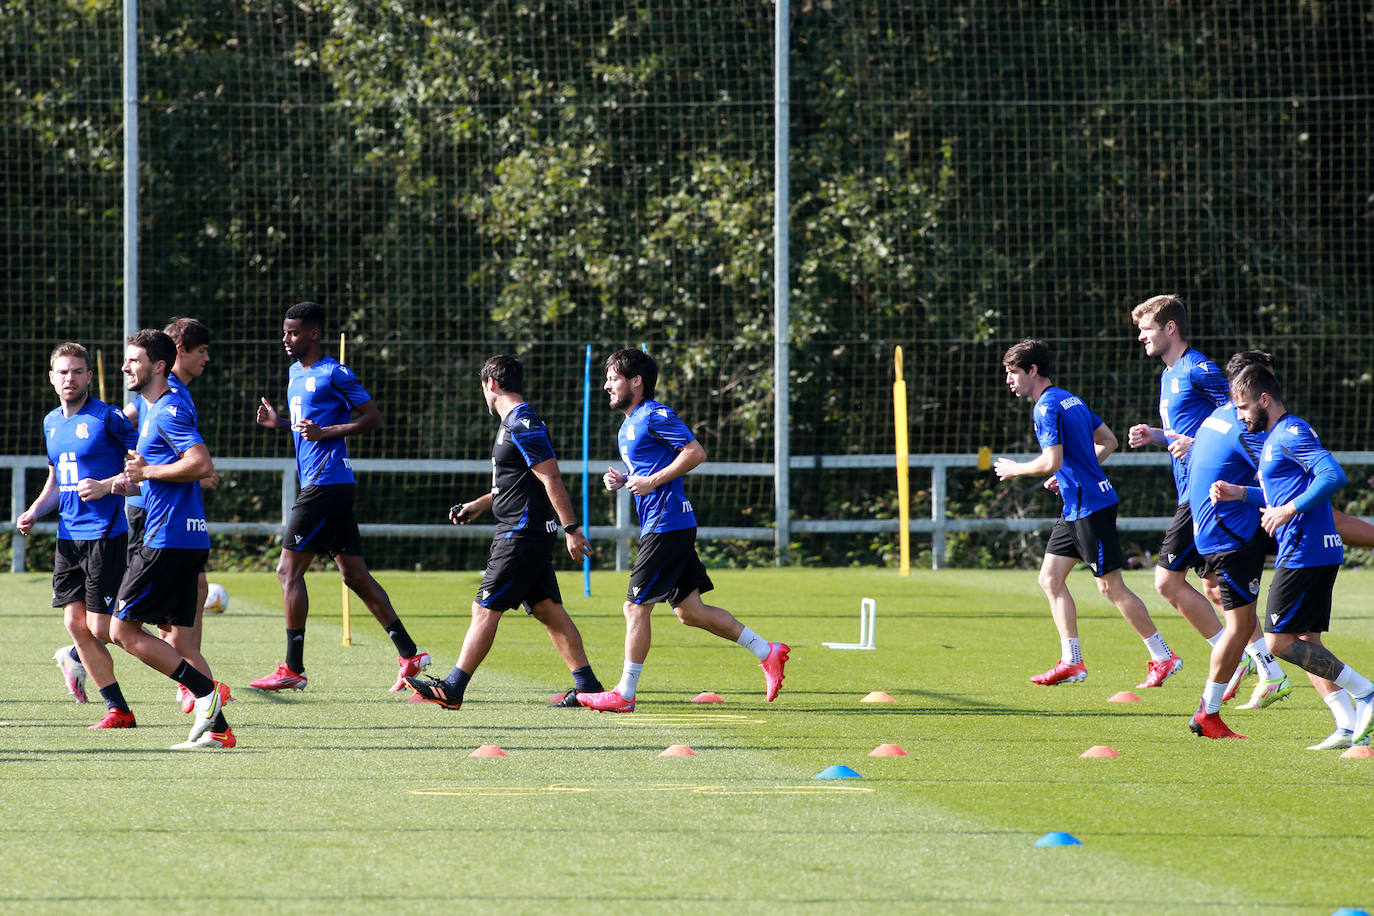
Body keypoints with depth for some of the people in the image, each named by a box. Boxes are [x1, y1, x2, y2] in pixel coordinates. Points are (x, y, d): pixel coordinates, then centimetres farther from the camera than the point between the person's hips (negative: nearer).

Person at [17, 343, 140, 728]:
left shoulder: (108, 418, -8)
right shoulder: (51, 423, 14)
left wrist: (106, 486, -20)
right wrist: (34, 512, 11)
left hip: (105, 534, -7)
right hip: (68, 535, 7)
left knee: (98, 629, -10)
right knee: (75, 622, 1)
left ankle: (75, 657, 22)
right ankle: (118, 710, 11)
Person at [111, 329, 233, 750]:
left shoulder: (168, 411, -12)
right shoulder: (148, 407, 19)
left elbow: (202, 464, -24)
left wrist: (147, 471, -15)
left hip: (169, 539, -10)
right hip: (188, 539, 10)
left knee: (123, 629, -7)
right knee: (177, 639, 9)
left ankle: (206, 692, -8)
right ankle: (216, 728, 5)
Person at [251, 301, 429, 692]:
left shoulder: (334, 374, -10)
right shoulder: (296, 373, 18)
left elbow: (373, 418, -10)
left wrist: (325, 433, -18)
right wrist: (280, 422, 11)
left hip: (327, 482, -10)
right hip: (316, 481, 10)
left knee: (289, 570, -9)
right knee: (354, 575, 9)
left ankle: (292, 669, -8)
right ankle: (409, 655, 10)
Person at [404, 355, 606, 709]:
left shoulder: (522, 424, -15)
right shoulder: (514, 422, 17)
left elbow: (551, 478, -20)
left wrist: (571, 529, -22)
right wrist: (479, 504, 30)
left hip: (523, 535, -10)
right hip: (528, 532, 10)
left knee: (485, 609, -9)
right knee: (547, 609, 10)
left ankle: (452, 689, -10)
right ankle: (586, 684, 10)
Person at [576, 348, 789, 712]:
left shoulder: (655, 416, -11)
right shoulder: (629, 425, 19)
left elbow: (695, 452, -18)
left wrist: (652, 481, -18)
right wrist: (622, 479, 10)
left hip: (667, 526, -10)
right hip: (662, 527, 10)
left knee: (636, 607, -6)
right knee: (689, 610, 10)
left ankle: (625, 694, 0)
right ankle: (767, 652, 13)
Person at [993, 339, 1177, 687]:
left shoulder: (1047, 407, -15)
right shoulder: (1070, 400, 15)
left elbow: (1052, 462, -24)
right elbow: (1109, 441, 21)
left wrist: (1016, 469, -6)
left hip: (1090, 507, -10)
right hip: (1075, 508, 10)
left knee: (1111, 587, -4)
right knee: (1050, 579, 9)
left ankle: (1162, 656, 3)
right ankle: (1071, 662, 8)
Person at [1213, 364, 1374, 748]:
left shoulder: (1292, 433, -11)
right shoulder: (1276, 437, 20)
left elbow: (1333, 475, -23)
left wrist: (1289, 510, -23)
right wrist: (1240, 493, 20)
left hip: (1304, 553, -11)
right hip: (1314, 553, 11)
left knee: (1280, 641, -8)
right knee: (1306, 644, 10)